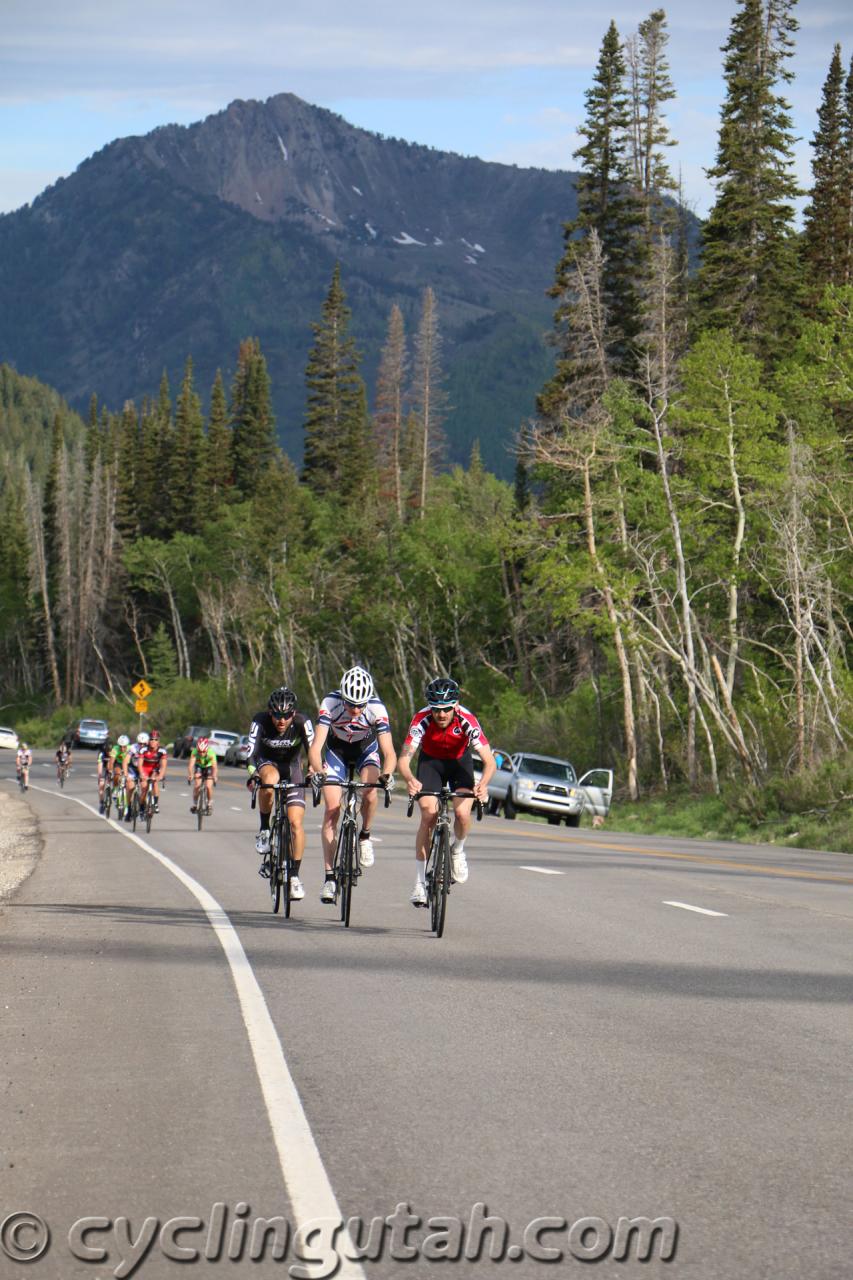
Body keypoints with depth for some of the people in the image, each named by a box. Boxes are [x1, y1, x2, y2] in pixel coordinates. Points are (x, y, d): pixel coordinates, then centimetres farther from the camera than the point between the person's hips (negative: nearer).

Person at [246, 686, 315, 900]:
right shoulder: (260, 722, -28)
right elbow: (252, 752, -36)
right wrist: (253, 775, -54)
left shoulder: (302, 723, -26)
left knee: (296, 822, -13)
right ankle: (264, 830, -17)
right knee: (270, 780, -39)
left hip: (291, 766, 1)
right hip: (267, 762, -1)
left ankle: (295, 875, -3)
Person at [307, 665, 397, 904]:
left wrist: (387, 774, -56)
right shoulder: (331, 704, -33)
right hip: (337, 750, 0)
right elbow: (315, 746, -38)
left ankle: (365, 836, 1)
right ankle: (330, 877, -8)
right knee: (332, 809, -11)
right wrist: (318, 771, -58)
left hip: (366, 750, 0)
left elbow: (389, 752, -35)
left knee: (370, 793, -29)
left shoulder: (376, 709, -32)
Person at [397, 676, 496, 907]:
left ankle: (458, 850, 13)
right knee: (428, 815, -16)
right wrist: (410, 780, -58)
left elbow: (490, 760, -35)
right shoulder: (422, 720, -31)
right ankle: (419, 882, -9)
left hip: (460, 760, 0)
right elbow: (404, 758, -36)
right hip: (430, 761, 0)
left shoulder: (467, 721, -32)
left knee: (462, 813, -22)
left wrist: (483, 784, -55)